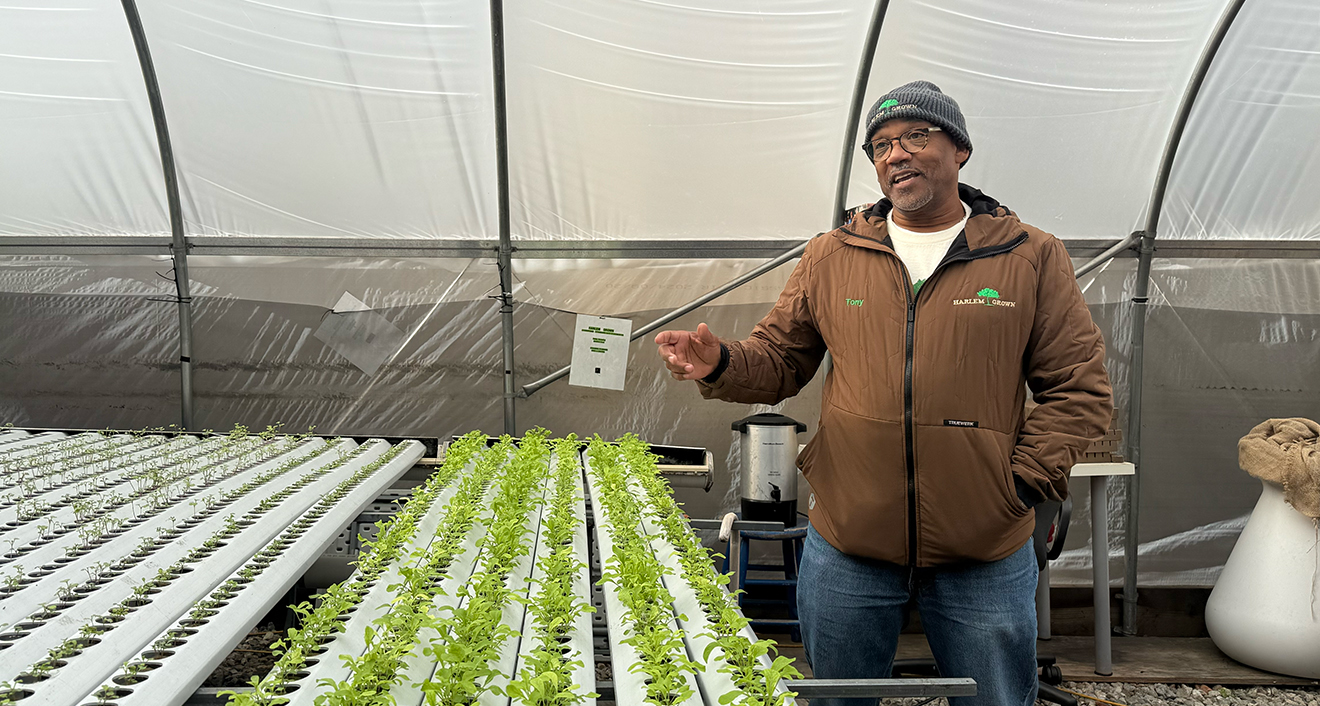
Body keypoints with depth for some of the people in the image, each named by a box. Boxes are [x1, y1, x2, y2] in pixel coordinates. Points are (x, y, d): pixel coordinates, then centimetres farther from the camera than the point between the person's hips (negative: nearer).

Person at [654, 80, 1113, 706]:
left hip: (985, 558, -1)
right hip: (845, 549, 1)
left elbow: (1078, 388, 0)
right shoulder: (829, 258, 5)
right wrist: (719, 364, -12)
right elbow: (778, 362, 8)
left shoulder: (1031, 258, 0)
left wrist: (1023, 482, -9)